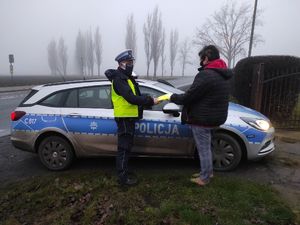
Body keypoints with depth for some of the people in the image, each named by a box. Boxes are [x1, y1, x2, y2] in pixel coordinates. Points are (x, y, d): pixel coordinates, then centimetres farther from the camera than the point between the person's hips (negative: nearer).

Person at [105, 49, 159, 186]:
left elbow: (135, 96, 16)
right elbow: (131, 98, -27)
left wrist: (148, 101, 3)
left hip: (129, 117, 10)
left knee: (126, 146, 19)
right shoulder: (119, 79, -16)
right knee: (124, 148, -2)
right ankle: (122, 178, 9)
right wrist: (150, 101, -21)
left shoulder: (126, 77, 17)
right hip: (124, 117, -10)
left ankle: (124, 171, 34)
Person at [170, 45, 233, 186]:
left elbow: (188, 97, -20)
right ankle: (207, 172, 38)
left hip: (202, 119, -9)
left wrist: (173, 97, -3)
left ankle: (204, 178, 22)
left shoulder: (206, 75, -22)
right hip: (215, 117, 10)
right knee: (206, 147, 23)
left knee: (203, 149, 6)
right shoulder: (223, 75, 10)